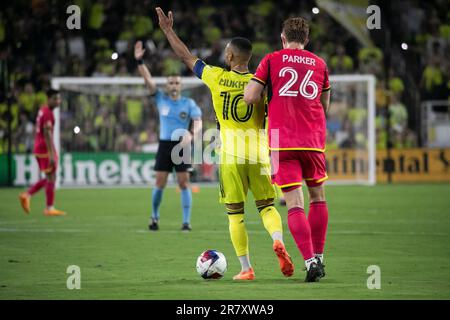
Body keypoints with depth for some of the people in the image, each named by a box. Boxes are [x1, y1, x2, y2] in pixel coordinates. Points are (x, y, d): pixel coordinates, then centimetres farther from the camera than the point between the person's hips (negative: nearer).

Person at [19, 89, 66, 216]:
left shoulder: (42, 111, 16)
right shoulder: (48, 113, -15)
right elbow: (47, 134, -22)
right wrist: (52, 155, -25)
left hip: (39, 148, 9)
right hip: (45, 149, -9)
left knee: (50, 178, 15)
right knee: (51, 178, -3)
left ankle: (27, 195, 10)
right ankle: (50, 208, -1)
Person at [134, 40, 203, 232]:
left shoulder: (189, 103, 1)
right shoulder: (161, 99, 5)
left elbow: (198, 122, -9)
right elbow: (148, 79, -2)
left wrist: (192, 135, -30)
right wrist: (139, 61, -14)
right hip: (164, 145, 1)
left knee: (184, 183, -5)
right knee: (160, 183, 0)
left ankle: (186, 221, -2)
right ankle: (154, 217, 18)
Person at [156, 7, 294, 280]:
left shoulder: (217, 78, -2)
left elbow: (187, 57, 11)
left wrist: (169, 31, 22)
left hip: (230, 156, 0)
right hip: (258, 154, 0)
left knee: (235, 213, 7)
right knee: (267, 206, 9)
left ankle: (246, 268, 4)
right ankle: (278, 241, -21)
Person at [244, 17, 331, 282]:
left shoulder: (272, 60, 4)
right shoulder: (319, 64, 12)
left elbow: (250, 97, -2)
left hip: (282, 141, -2)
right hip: (314, 139, 2)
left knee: (294, 204, -4)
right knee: (318, 196, 19)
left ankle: (310, 261, -17)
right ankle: (318, 257, 19)